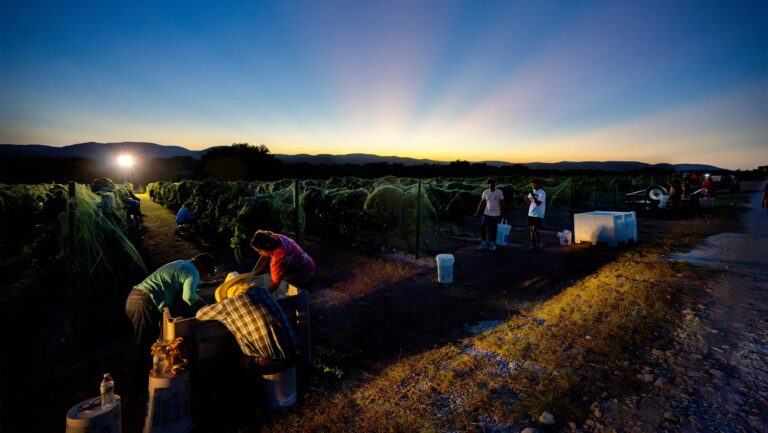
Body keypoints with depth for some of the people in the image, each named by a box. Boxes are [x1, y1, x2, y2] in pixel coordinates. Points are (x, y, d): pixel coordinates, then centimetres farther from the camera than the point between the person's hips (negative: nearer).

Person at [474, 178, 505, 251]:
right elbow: (482, 203, 8)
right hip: (486, 213, 2)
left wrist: (502, 214, -2)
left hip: (496, 214, -2)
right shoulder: (485, 192, 1)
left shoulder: (499, 192, -6)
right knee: (482, 227, -3)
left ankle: (492, 244, 20)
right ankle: (483, 243, 10)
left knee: (493, 229, 6)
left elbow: (502, 204, -2)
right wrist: (477, 212, 6)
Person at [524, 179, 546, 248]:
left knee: (535, 229, -7)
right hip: (531, 214, 7)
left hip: (538, 215, -7)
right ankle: (533, 244, 17)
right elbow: (528, 202, 10)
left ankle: (539, 244, 8)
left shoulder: (542, 193, -11)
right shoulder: (532, 191, 11)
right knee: (531, 229, 9)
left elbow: (538, 203, -20)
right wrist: (526, 195, -6)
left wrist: (533, 195, -25)